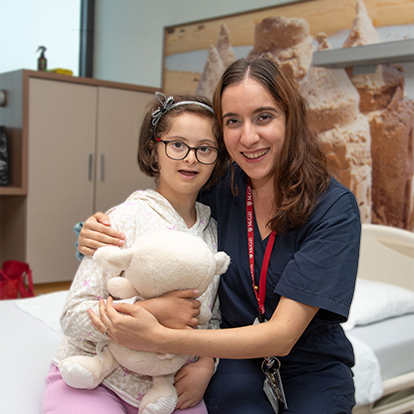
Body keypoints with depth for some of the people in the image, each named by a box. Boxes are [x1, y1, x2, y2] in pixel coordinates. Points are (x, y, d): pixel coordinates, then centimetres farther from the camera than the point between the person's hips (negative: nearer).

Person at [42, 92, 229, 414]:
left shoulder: (215, 230, 4)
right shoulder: (127, 219, -13)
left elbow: (215, 317, 11)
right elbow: (74, 316, -15)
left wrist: (206, 366, -6)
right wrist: (153, 311, -25)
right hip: (94, 380, -3)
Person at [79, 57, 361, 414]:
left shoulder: (335, 208, -18)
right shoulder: (222, 187, -7)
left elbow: (282, 335, -24)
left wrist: (158, 337, -33)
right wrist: (95, 233, -15)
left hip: (312, 366, 0)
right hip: (237, 357, 1)